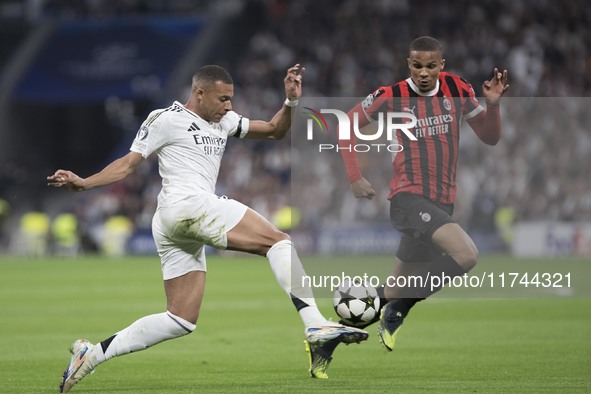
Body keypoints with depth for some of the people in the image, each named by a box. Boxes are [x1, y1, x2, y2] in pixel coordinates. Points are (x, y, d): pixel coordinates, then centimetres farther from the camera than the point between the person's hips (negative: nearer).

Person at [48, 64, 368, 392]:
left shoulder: (224, 121, 24)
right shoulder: (166, 119, 3)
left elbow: (274, 131, 26)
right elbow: (128, 164, 2)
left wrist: (291, 102, 9)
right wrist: (84, 183, -10)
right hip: (187, 204, -9)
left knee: (181, 321, 6)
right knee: (279, 241, -16)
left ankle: (93, 353, 5)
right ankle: (317, 328, -31)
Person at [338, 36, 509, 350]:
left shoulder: (457, 90, 4)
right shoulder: (392, 97, -7)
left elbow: (490, 137, 10)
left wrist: (492, 104, -9)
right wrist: (354, 177, -1)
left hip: (442, 203, 5)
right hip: (409, 198, -5)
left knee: (395, 289, 11)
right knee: (466, 256, -27)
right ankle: (397, 308, -12)